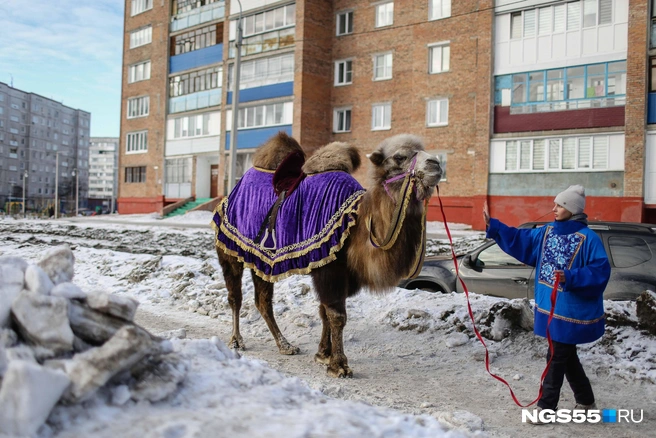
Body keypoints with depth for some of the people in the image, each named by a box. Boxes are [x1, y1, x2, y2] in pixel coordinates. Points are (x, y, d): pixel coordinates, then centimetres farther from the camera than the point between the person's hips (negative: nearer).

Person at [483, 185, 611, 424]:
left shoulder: (588, 238, -16)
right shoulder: (547, 231, 6)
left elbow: (600, 270, -20)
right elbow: (519, 240, 11)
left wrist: (571, 277, -32)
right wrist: (493, 225, 5)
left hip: (571, 310, -8)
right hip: (551, 307, 8)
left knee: (556, 357, 0)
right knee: (566, 356, 19)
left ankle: (547, 406, 13)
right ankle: (586, 400, 36)